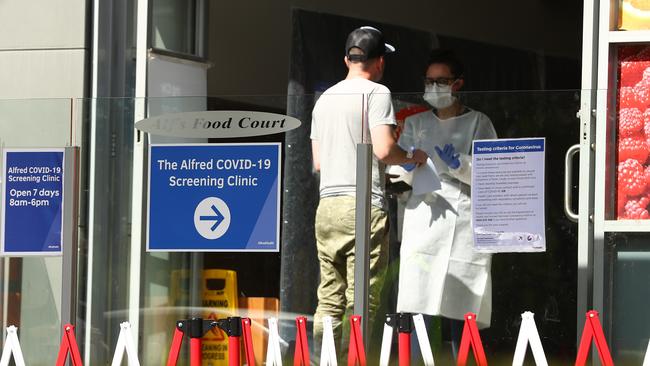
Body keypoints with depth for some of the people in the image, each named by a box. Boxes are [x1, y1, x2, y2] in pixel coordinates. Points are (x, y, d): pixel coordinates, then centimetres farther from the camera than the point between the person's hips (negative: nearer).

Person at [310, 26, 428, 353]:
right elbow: (384, 150, -14)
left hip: (328, 204, 6)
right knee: (362, 301, -6)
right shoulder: (376, 93, -3)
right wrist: (412, 157, 4)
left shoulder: (325, 99, 17)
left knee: (329, 298, 7)